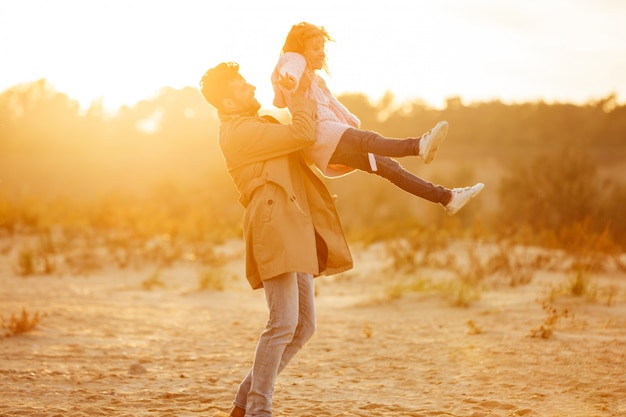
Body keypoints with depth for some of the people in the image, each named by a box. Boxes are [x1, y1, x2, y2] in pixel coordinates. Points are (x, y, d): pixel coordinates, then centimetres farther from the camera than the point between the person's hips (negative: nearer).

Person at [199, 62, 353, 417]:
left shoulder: (258, 127, 24)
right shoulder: (240, 132, -8)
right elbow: (303, 134, -15)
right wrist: (302, 95, -2)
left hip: (295, 232, 10)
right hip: (275, 230, -10)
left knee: (304, 326, 8)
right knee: (284, 322, -15)